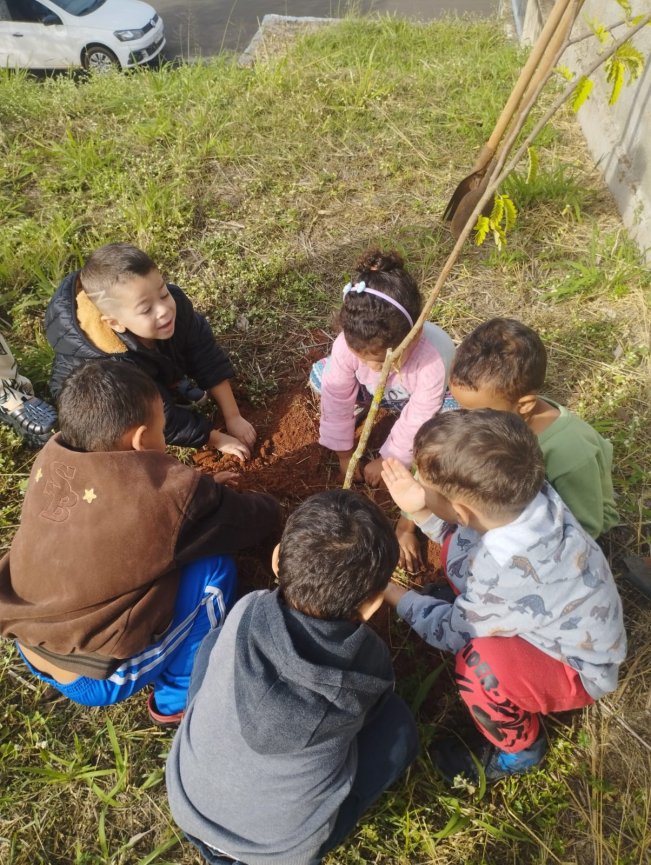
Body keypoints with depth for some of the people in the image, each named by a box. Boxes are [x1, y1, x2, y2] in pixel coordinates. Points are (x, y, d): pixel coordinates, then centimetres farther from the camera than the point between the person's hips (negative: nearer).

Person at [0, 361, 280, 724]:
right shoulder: (170, 492, -27)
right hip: (95, 678, -6)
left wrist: (199, 492, 9)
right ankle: (176, 699, 12)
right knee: (214, 568, -7)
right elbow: (258, 518, -10)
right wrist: (264, 502, 12)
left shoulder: (51, 458, -9)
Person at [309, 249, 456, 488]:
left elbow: (418, 419, -31)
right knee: (320, 374, -19)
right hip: (372, 389, 2)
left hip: (417, 398, -2)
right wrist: (344, 454, -15)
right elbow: (336, 398, -24)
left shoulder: (433, 357, -43)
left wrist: (386, 460, -20)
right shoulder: (349, 343, -36)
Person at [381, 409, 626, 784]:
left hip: (577, 671, -6)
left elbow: (452, 632, -19)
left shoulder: (505, 573, -41)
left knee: (480, 662, -33)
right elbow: (463, 536, -2)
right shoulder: (519, 495, -24)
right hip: (564, 622, 6)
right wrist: (420, 510, -18)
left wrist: (390, 592, -9)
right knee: (458, 550, -5)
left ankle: (518, 749, -1)